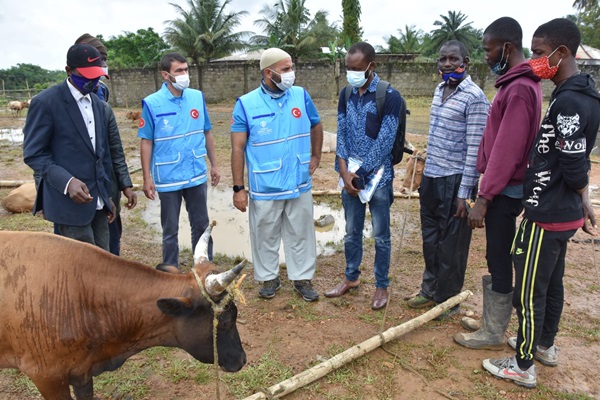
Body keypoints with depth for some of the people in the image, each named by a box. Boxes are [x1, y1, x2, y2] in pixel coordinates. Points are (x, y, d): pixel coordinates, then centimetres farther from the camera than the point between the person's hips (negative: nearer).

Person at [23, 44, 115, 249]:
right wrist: (67, 181, -25)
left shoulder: (98, 104, 13)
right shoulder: (45, 102, -9)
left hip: (97, 201, 7)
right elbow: (33, 154, -10)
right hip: (70, 202, -7)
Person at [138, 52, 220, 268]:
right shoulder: (152, 104, -9)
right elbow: (146, 142, -5)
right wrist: (147, 178, -7)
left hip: (197, 176, 3)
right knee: (170, 230, 12)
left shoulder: (198, 97, 0)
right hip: (168, 179, -3)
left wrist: (214, 165, 9)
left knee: (201, 225, 14)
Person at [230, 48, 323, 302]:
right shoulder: (246, 104, -9)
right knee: (265, 236, 13)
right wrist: (238, 188, -9)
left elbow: (316, 126, 16)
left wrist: (316, 157, 12)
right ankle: (269, 277, 33)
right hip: (264, 188, -2)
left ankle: (302, 278, 30)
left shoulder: (301, 96, -1)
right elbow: (238, 148, -8)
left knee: (301, 234, 13)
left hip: (299, 185, 3)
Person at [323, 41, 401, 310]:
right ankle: (351, 277, 33)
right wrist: (344, 172, -8)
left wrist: (359, 174, -14)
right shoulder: (346, 94, 6)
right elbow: (341, 133, 4)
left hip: (377, 175, -4)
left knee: (381, 235, 7)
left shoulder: (389, 96, -10)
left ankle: (382, 285, 23)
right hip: (350, 175, 5)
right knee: (351, 232, 16)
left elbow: (384, 141, -14)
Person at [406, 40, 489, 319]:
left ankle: (448, 299, 22)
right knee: (430, 238, 17)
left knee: (451, 244, 5)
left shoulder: (474, 97, -13)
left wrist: (464, 192, -17)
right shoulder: (439, 90, 11)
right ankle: (430, 290, 34)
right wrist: (425, 175, 17)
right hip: (431, 177, 8)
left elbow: (474, 149, -16)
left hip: (454, 180, -8)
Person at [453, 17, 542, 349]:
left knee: (499, 260, 2)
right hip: (502, 188, 9)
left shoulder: (519, 88, -19)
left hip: (504, 191, -9)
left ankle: (493, 334, 18)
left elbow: (506, 150, -23)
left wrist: (484, 198, -20)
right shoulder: (516, 83, 13)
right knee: (496, 257, 18)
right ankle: (491, 318, 33)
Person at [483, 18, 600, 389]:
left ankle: (523, 366, 19)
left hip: (547, 215, -10)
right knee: (552, 284, 22)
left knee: (529, 291, 3)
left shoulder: (569, 101, -23)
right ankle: (545, 345, 41)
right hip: (563, 213, 10)